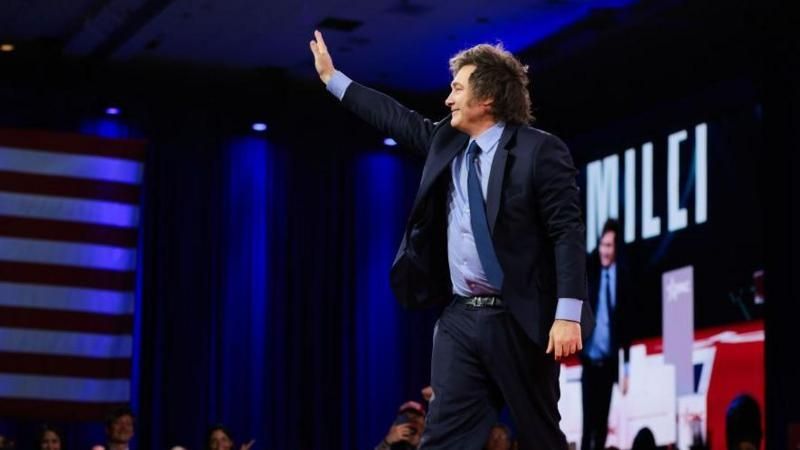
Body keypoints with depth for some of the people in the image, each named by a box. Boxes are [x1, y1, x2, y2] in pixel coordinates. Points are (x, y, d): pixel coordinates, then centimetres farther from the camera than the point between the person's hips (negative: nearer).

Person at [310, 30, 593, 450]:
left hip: (519, 320, -6)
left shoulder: (539, 150, -9)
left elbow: (568, 232, -14)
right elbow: (398, 119, 26)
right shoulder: (447, 141, 12)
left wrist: (568, 313, -22)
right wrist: (331, 77, 30)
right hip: (459, 319, 6)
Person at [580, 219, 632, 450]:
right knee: (588, 421, -3)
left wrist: (626, 368, -3)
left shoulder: (622, 277, -4)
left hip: (609, 362, 0)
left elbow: (626, 324, -2)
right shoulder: (590, 272, -1)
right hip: (590, 359, 0)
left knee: (603, 422, 7)